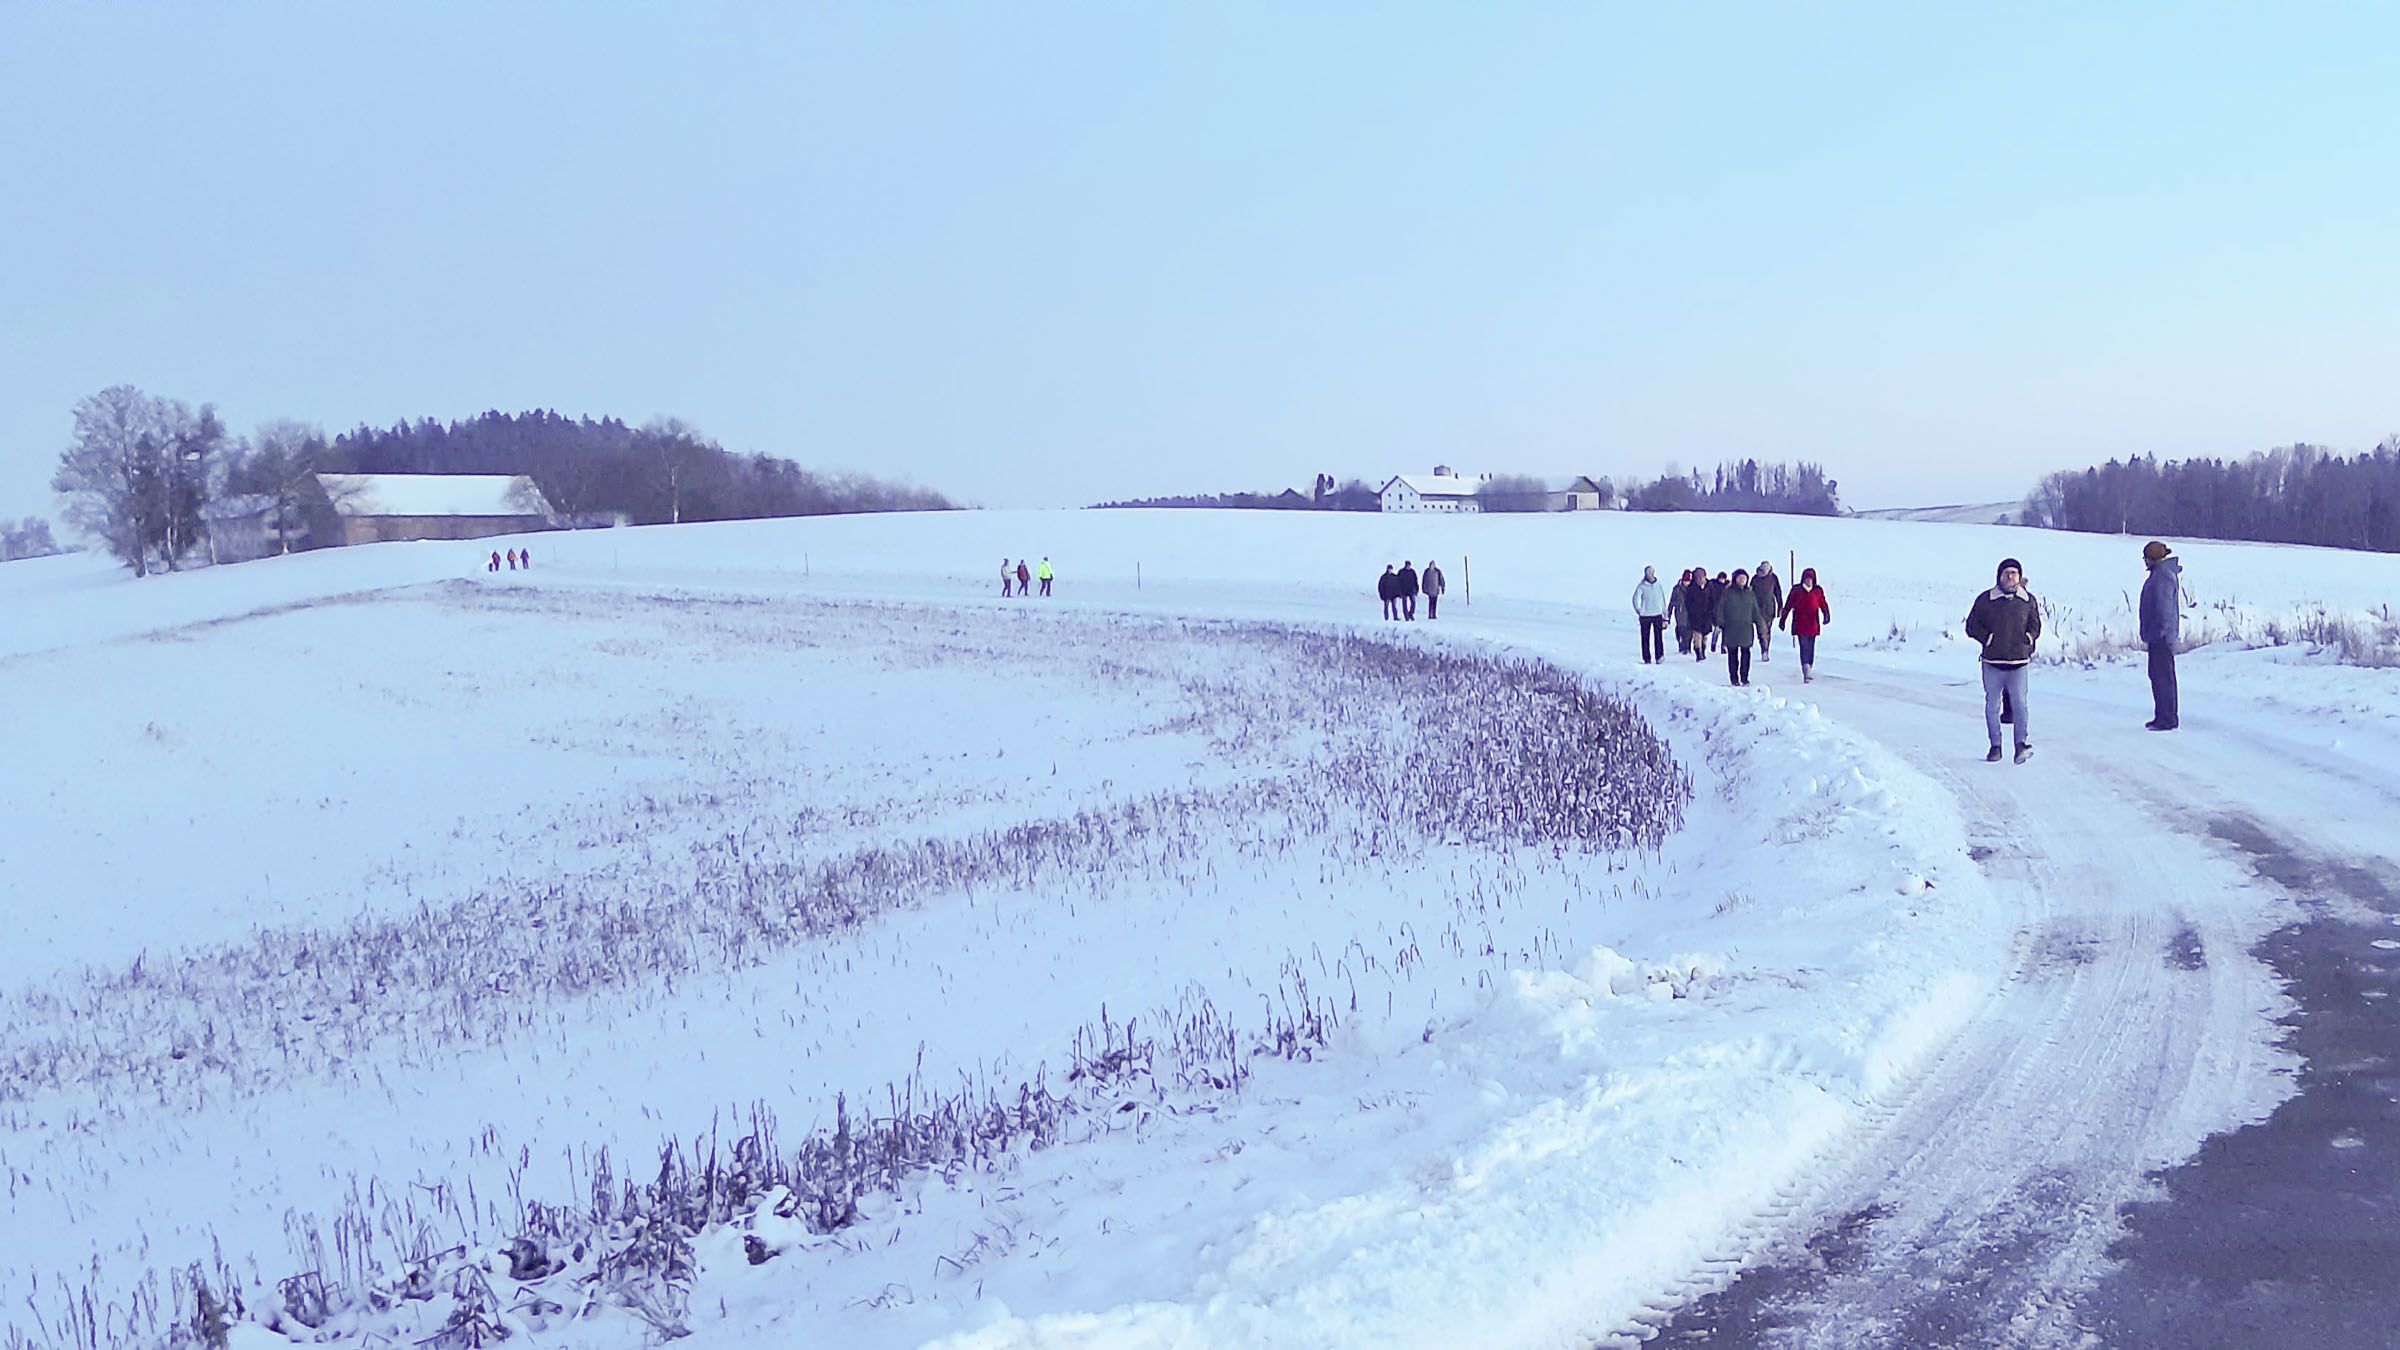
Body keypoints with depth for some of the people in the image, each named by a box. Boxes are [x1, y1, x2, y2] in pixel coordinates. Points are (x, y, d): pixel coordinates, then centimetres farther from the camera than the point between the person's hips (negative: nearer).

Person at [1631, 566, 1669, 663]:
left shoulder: (1659, 585, 8)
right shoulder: (1641, 586, -1)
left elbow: (1663, 600, 15)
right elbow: (1636, 598, -12)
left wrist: (1665, 614, 17)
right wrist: (1638, 609, -28)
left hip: (1657, 615, 1)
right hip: (1645, 615, -1)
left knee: (1658, 636, -9)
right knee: (1645, 638, 2)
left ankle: (1659, 656, -4)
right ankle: (1647, 658, 9)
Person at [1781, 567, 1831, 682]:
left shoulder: (1818, 591, 6)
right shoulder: (1796, 590, 1)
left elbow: (1823, 604, 3)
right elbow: (1788, 605, 6)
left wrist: (1826, 615, -15)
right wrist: (1783, 620, 9)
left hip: (1813, 624, 3)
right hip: (1800, 624, -3)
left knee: (1811, 647, 10)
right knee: (1804, 646, -12)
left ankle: (1810, 668, 23)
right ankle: (1806, 671, -19)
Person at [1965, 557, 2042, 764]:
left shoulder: (2028, 600, 7)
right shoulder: (1985, 600, 2)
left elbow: (2035, 625, 18)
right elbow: (1972, 626, 6)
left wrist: (2028, 637, -2)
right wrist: (1989, 638, -8)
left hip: (2019, 662, 0)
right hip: (1992, 663, 0)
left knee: (2019, 702, -10)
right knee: (1992, 705, 3)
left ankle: (2023, 743, -9)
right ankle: (1995, 746, 11)